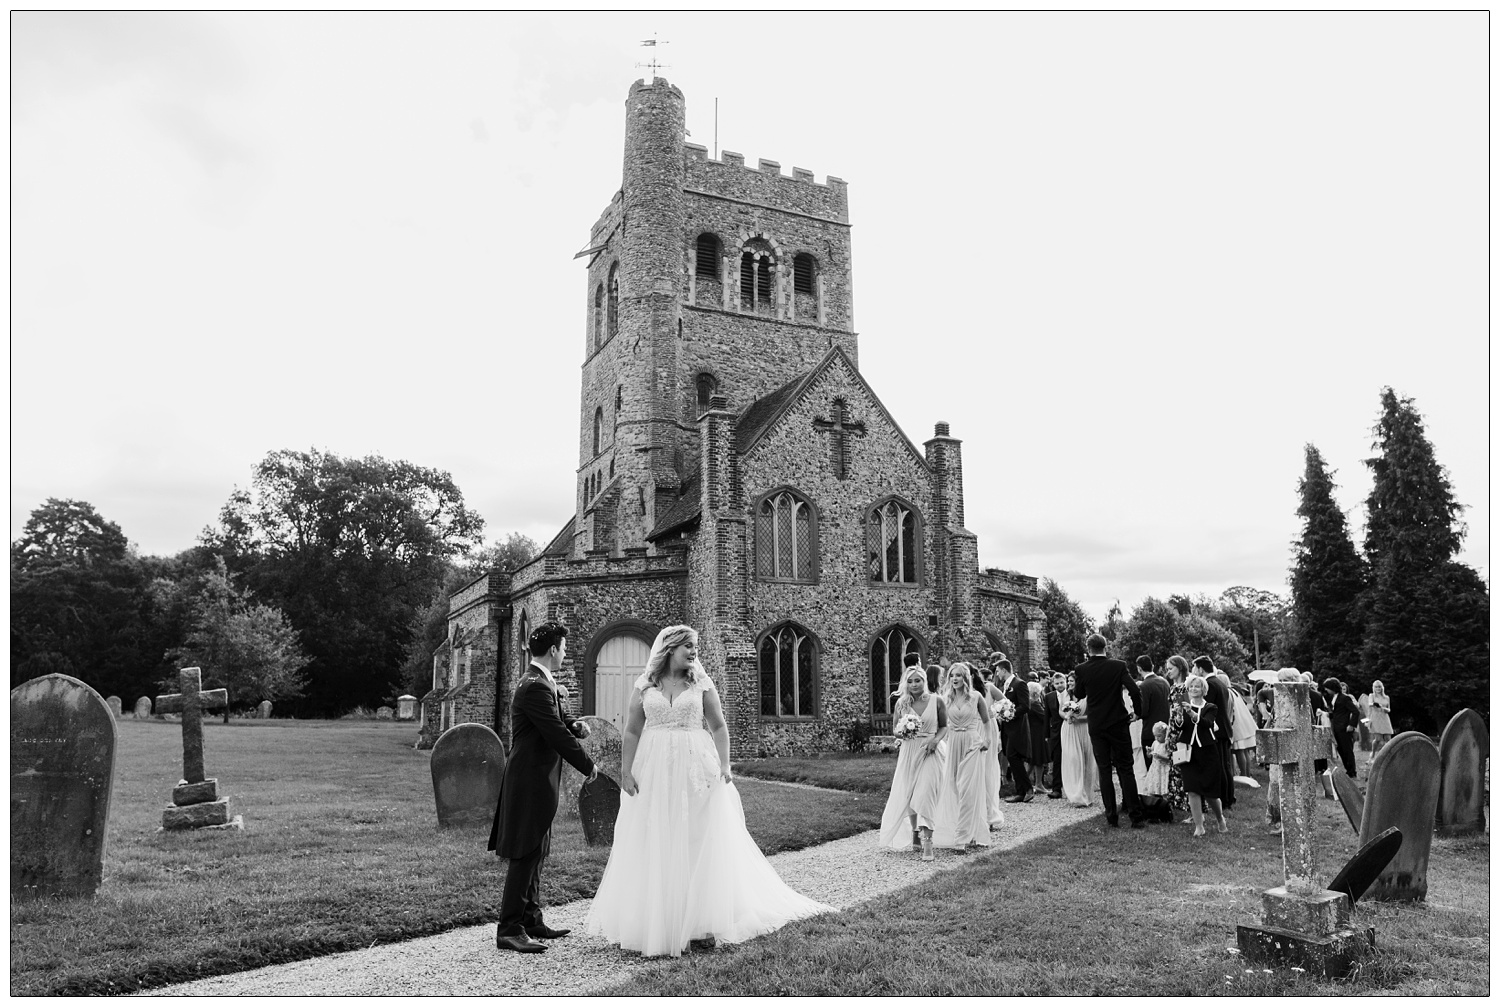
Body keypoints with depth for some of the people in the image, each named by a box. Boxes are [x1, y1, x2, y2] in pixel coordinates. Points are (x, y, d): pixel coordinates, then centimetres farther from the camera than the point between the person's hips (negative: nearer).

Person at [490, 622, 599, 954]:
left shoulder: (537, 682, 14)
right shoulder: (535, 687, -20)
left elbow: (554, 726, 20)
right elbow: (556, 735, -21)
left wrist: (574, 727, 0)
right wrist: (588, 766, -10)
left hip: (535, 780, 11)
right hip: (531, 780, -11)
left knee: (534, 855, 16)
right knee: (524, 856, -5)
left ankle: (530, 920, 25)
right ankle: (509, 930, 1)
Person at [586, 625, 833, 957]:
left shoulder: (701, 684, 4)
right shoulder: (644, 687, 4)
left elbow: (718, 727, 3)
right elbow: (631, 732, 4)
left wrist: (724, 765, -8)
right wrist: (625, 771, -5)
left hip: (696, 770, 0)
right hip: (654, 772, 0)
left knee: (699, 844, 2)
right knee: (655, 848, 4)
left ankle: (701, 923, 10)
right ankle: (654, 926, 15)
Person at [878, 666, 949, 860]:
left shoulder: (936, 701, -3)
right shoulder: (901, 703, 1)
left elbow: (944, 726, 6)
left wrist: (935, 739, -12)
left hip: (929, 753, -2)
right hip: (908, 753, 3)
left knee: (925, 795, -13)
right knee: (907, 795, 9)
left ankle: (927, 843, -13)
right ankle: (914, 830, 34)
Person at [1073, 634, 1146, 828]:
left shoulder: (1081, 670, -6)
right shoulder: (1118, 666, -8)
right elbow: (1134, 691, -15)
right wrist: (1139, 712, 1)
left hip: (1096, 726, 1)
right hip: (1118, 724, -1)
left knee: (1104, 770, 8)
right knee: (1125, 768, 6)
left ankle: (1112, 817, 8)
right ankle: (1135, 816, 3)